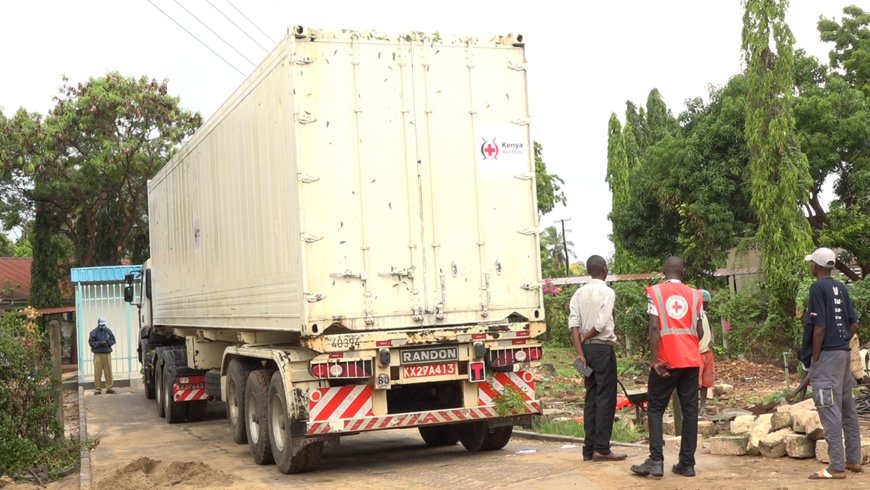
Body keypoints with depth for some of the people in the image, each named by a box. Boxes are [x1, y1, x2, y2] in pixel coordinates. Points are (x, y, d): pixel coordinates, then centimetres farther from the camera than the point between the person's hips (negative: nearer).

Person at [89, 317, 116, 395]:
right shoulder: (94, 332, 0)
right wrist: (100, 343, -16)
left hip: (107, 354, 3)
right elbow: (91, 342, -5)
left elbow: (113, 340, 12)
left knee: (108, 372, 3)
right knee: (98, 372, -4)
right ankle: (97, 389, 1)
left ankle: (109, 388, 10)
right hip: (98, 354, -3)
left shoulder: (108, 331, 9)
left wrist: (108, 343, -9)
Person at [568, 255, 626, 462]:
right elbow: (601, 324, -16)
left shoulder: (579, 293, 9)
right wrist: (586, 337, 0)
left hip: (587, 349, 6)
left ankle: (589, 448, 9)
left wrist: (580, 351, -6)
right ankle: (601, 448, -5)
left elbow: (573, 323, -2)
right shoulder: (607, 292, -7)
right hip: (603, 347, -6)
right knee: (606, 398, -3)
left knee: (591, 398, 9)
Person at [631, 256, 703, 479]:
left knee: (655, 408, 5)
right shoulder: (694, 294, 7)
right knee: (689, 409, 8)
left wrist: (654, 359, -10)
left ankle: (656, 461, -5)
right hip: (691, 359, 3)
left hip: (667, 360, -3)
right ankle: (687, 463, 7)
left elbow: (655, 327, -11)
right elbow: (699, 331, 5)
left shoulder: (655, 292, -1)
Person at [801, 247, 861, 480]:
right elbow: (854, 324, 12)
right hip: (844, 353, 9)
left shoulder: (818, 288, -13)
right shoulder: (841, 288, 12)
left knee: (830, 409, -8)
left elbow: (819, 327, -18)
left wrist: (815, 360, -14)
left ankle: (836, 467, -8)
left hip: (827, 355, -9)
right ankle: (853, 459, 23)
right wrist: (843, 343, 18)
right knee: (847, 407, 15)